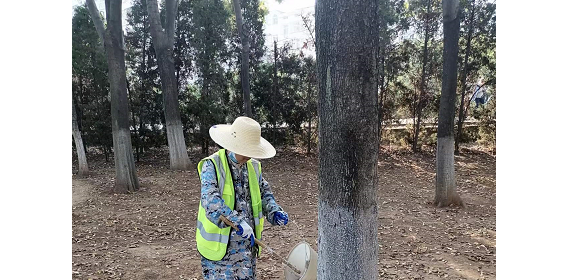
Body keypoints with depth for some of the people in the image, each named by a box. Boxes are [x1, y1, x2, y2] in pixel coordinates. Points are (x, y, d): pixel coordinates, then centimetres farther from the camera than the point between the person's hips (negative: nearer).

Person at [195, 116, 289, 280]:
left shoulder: (253, 166, 7)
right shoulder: (212, 165, -13)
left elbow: (264, 192, 17)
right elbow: (210, 200, -27)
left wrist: (275, 211, -3)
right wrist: (238, 222, -36)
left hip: (247, 242, 5)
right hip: (219, 244, -5)